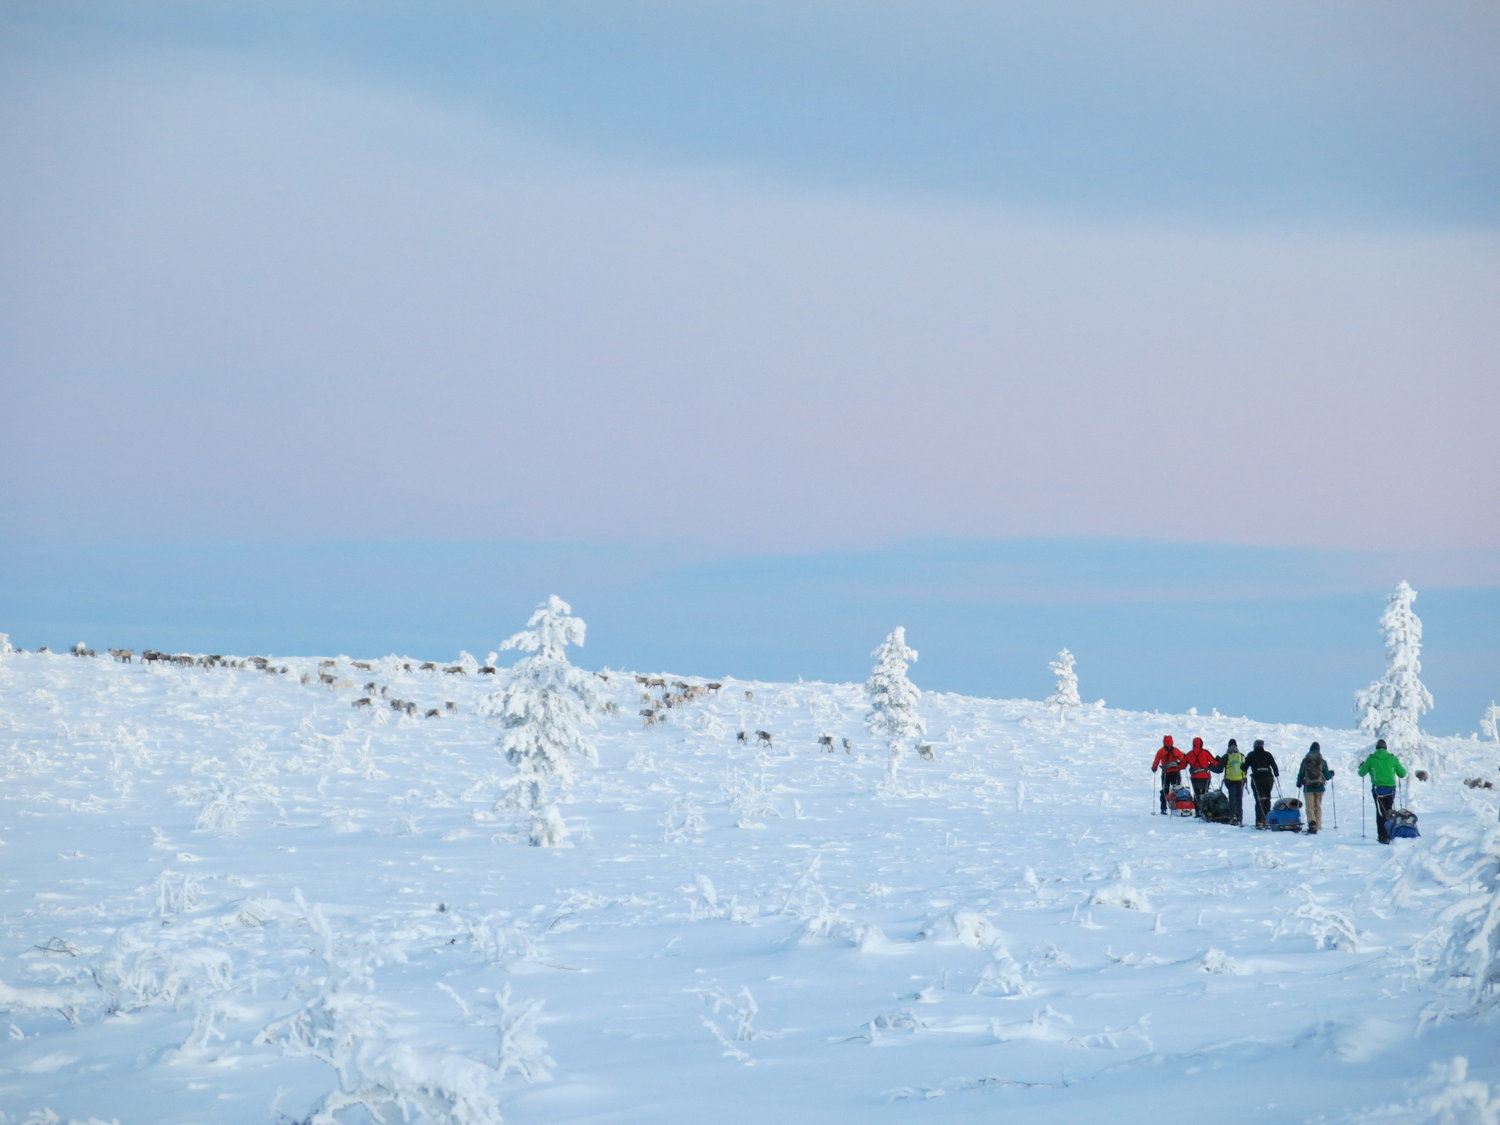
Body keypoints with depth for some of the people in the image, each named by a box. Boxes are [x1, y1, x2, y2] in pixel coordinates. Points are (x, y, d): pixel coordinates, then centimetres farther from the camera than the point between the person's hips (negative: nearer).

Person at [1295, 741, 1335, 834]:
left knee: (1310, 807, -3)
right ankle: (1317, 827, 9)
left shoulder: (1305, 761, -1)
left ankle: (1311, 823, -28)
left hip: (1308, 787, -1)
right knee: (1318, 807, 11)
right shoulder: (1322, 762, -1)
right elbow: (1327, 776, 2)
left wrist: (1299, 784, 20)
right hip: (1319, 787, 1)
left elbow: (1300, 774, 2)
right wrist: (1331, 773, 25)